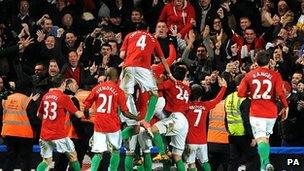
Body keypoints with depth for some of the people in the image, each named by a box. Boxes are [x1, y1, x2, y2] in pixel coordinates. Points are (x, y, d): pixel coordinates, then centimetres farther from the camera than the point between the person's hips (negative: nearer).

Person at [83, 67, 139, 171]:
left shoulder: (97, 88, 2)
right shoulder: (118, 91, -5)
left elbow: (86, 107, 4)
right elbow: (125, 112, -6)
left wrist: (87, 116, 22)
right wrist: (137, 118, 7)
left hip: (99, 126, 2)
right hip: (113, 126, -2)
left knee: (98, 154, 3)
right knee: (116, 151, 17)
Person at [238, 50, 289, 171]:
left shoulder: (249, 75, 3)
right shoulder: (275, 75, -2)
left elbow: (240, 93, 0)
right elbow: (280, 93, -12)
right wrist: (285, 107, 1)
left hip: (256, 113, -1)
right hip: (271, 113, 1)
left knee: (261, 139, -9)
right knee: (266, 138, 18)